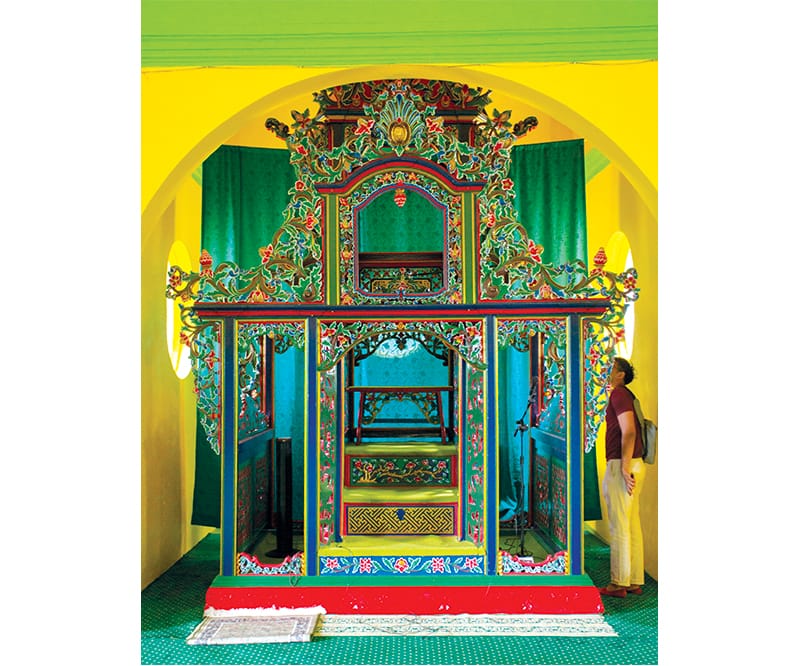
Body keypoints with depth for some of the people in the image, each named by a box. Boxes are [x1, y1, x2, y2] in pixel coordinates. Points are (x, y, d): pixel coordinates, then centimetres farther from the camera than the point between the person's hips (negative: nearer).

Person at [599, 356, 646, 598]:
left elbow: (628, 432, -21)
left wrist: (624, 468, -21)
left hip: (621, 465, -10)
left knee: (619, 527, -3)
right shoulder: (627, 396, 18)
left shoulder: (619, 393, -11)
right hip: (634, 465, 10)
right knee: (632, 525, 12)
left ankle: (619, 584, 3)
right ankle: (635, 582, 18)